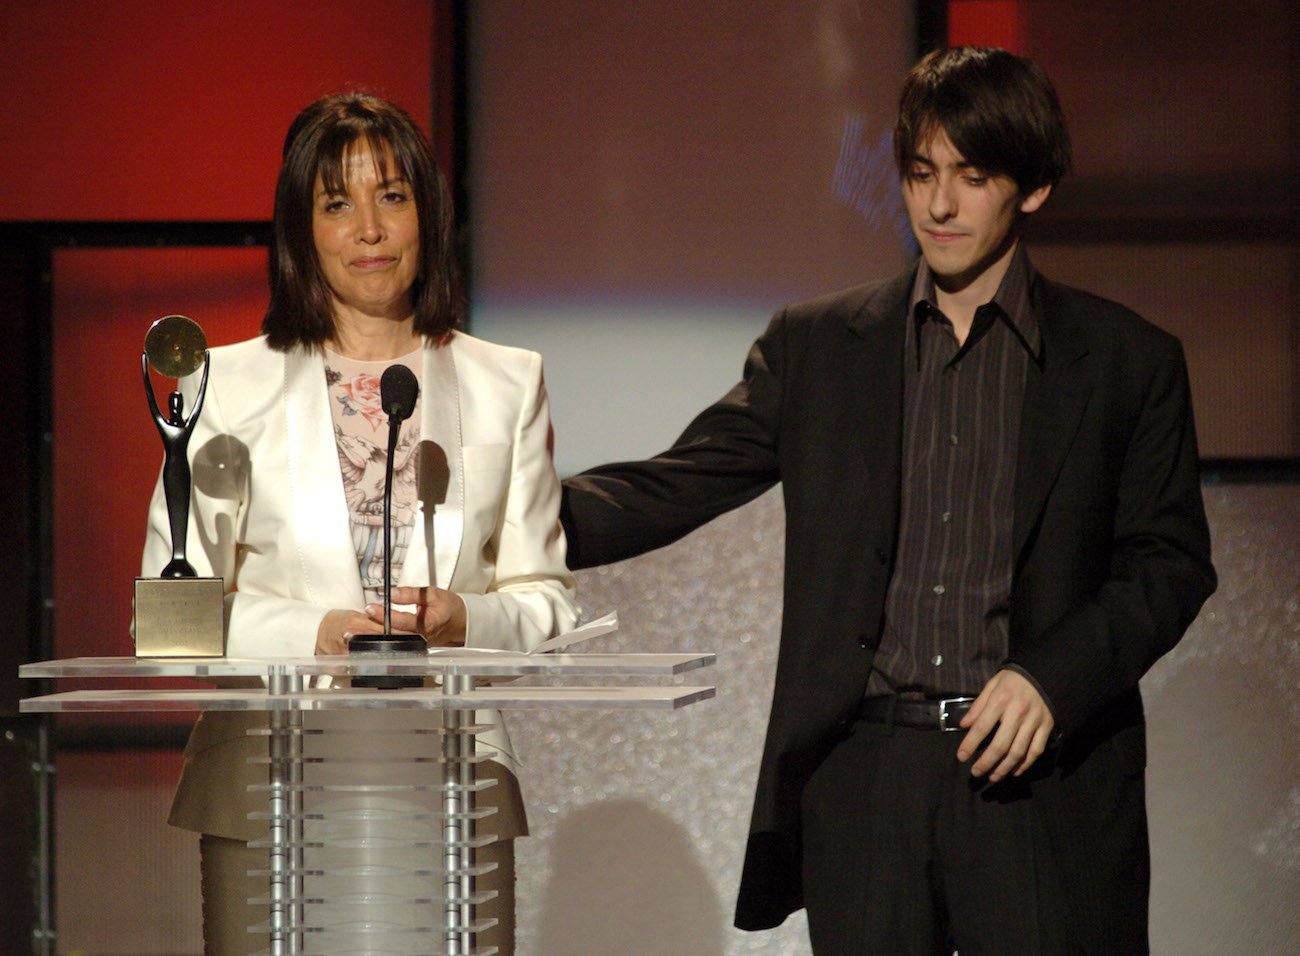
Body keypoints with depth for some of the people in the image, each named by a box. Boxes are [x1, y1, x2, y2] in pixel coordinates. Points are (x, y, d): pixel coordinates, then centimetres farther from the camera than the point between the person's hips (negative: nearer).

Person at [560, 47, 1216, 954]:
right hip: (863, 774, 2)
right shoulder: (817, 346, 11)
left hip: (1045, 783, -2)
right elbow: (674, 486, 6)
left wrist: (1052, 678, -10)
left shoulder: (1127, 361, 6)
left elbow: (1171, 563, 5)